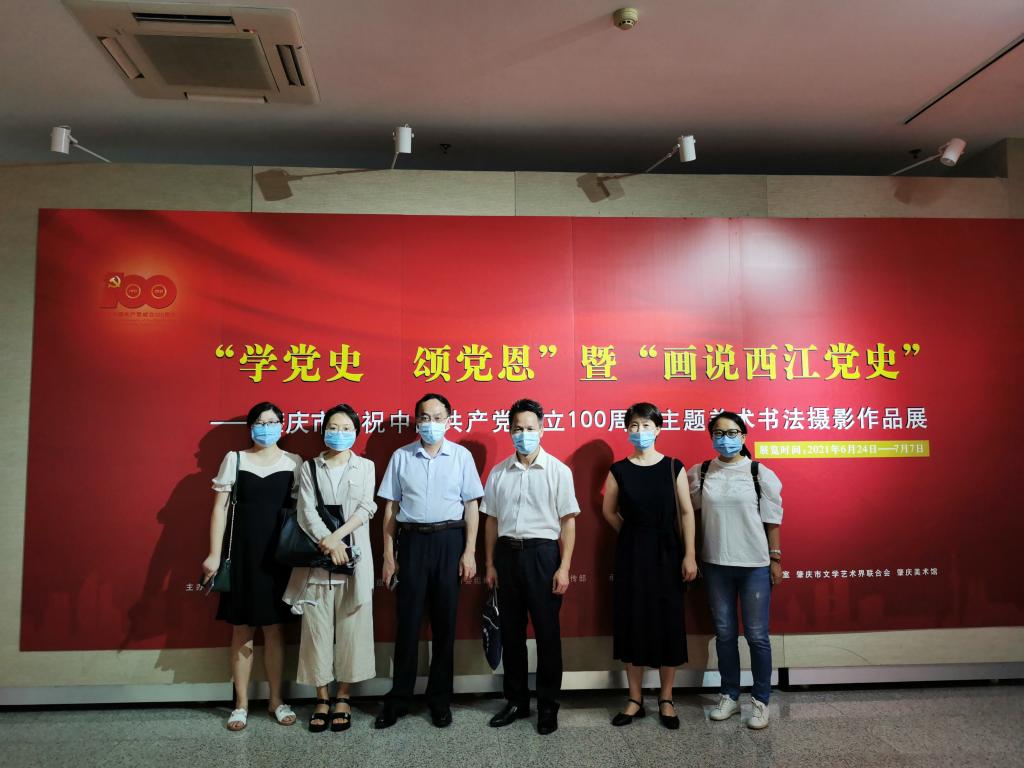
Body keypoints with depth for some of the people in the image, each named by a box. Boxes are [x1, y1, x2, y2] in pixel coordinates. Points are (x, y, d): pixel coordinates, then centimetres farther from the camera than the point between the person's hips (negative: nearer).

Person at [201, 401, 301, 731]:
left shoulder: (294, 463, 4)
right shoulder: (234, 459, 2)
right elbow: (220, 508, 1)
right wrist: (214, 554, -6)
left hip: (278, 553, 0)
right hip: (241, 551, 0)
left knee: (273, 628, 8)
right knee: (242, 630, 6)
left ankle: (276, 700, 22)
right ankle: (241, 703, 20)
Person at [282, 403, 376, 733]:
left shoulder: (365, 466, 7)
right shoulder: (309, 468, 7)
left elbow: (366, 508, -4)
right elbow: (306, 512, -3)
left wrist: (336, 536, -16)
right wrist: (326, 542, -17)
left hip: (354, 558, 0)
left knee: (351, 628, 3)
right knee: (317, 628, 4)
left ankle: (343, 697, 16)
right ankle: (322, 698, 17)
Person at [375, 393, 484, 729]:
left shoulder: (462, 455, 2)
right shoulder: (400, 457, 4)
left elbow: (471, 506, 3)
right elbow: (390, 508, 6)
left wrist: (469, 552, -3)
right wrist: (388, 555, 2)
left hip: (449, 541, 0)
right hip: (412, 541, 0)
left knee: (445, 623, 8)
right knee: (407, 622, 6)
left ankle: (440, 699, 22)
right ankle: (398, 699, 20)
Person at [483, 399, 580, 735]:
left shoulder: (558, 471, -3)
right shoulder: (498, 473, 6)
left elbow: (568, 522, -3)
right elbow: (492, 520, 11)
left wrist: (564, 567, -9)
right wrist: (490, 564, 8)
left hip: (542, 554, -3)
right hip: (507, 554, 3)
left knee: (547, 632, 4)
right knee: (511, 632, 12)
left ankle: (548, 705, 20)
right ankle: (516, 700, 27)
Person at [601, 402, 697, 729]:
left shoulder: (673, 467, -3)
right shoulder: (619, 470, -1)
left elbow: (686, 512, -3)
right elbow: (609, 510, 11)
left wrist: (690, 555, -8)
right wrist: (633, 534, 8)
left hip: (667, 553, -1)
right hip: (631, 554, 1)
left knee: (668, 623, 5)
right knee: (632, 621, 5)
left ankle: (666, 700, 20)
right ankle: (635, 700, 18)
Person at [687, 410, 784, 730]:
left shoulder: (761, 474, -5)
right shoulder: (699, 474, 0)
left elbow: (772, 521, -1)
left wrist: (776, 560, -2)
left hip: (755, 564, -2)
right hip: (716, 564, 2)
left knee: (756, 635, 5)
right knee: (724, 633, 13)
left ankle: (760, 701, 21)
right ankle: (729, 696, 28)